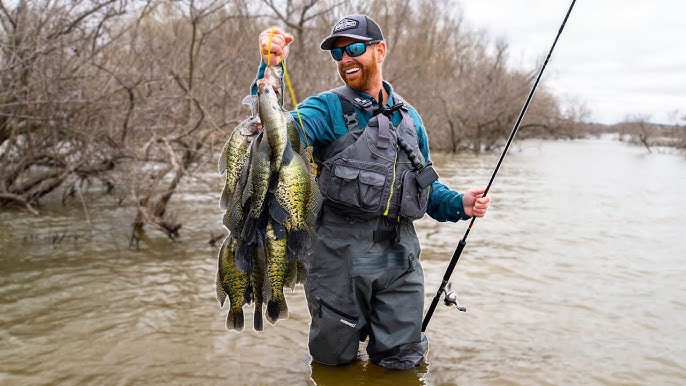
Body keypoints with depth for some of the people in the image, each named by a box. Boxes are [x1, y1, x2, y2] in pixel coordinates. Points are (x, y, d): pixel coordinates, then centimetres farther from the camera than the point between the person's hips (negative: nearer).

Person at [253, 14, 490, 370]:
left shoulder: (409, 116, 10)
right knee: (333, 359, 13)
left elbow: (426, 184, 18)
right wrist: (270, 67, -36)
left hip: (399, 257, 3)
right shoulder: (327, 108, -4)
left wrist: (460, 204, 0)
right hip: (340, 256, -3)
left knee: (403, 360, 11)